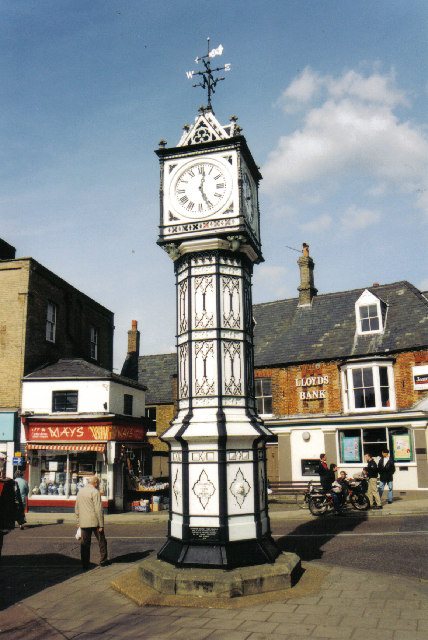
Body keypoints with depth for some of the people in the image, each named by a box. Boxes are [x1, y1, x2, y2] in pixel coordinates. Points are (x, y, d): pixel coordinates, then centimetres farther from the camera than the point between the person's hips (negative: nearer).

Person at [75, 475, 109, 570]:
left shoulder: (80, 492, 12)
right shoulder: (95, 492, -11)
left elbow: (76, 509, 18)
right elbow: (98, 509, -15)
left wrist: (78, 521, 23)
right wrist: (101, 524, -12)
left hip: (83, 523, 6)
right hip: (95, 522, -6)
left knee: (85, 544, 8)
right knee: (101, 541, 9)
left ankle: (85, 565, 9)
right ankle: (103, 561, 15)